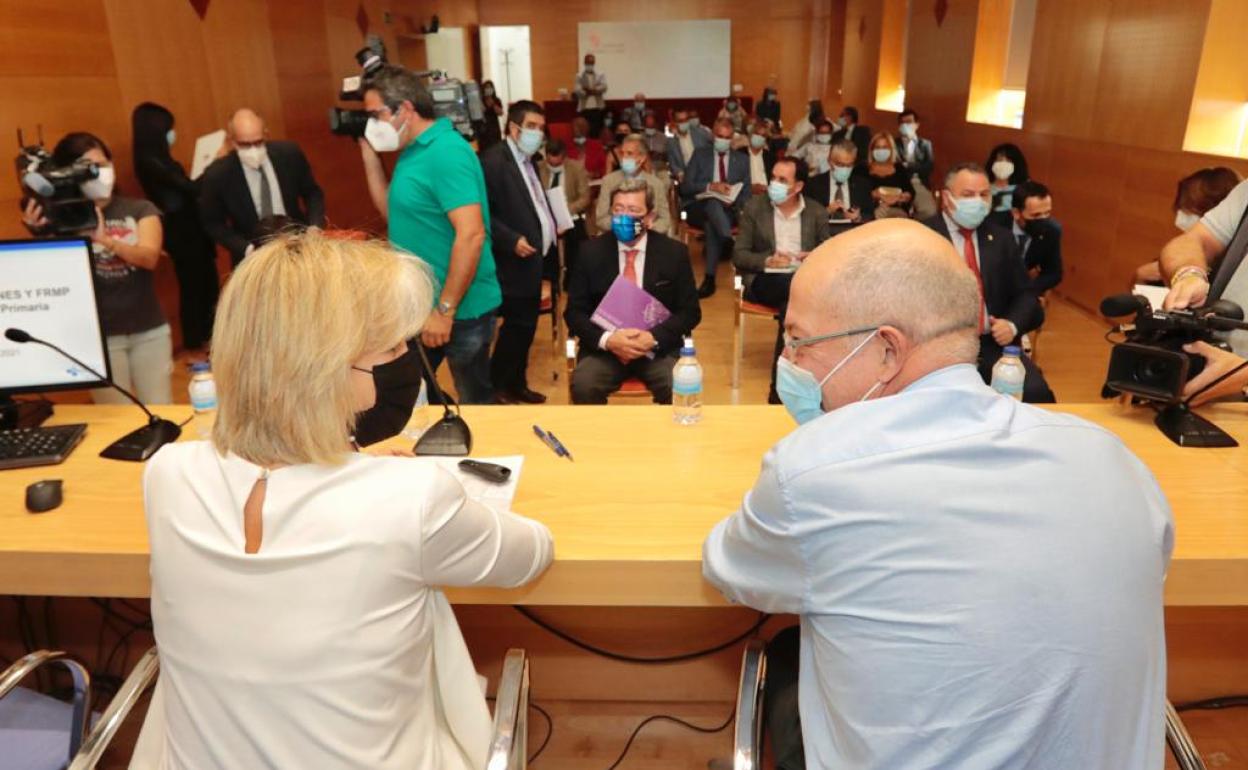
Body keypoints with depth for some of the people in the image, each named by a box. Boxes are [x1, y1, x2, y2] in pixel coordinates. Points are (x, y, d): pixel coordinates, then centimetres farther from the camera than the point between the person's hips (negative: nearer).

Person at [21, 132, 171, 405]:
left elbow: (150, 257, -13)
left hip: (150, 330, 1)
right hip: (98, 336, -1)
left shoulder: (139, 209, 4)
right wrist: (40, 234, -26)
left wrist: (105, 239, -30)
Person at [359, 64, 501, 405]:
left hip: (460, 308, -9)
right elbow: (393, 212, 17)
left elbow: (471, 234, -26)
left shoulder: (447, 152, -20)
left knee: (475, 402, 9)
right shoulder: (412, 150, 9)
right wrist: (369, 154, 8)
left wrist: (445, 309, -25)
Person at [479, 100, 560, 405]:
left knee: (525, 325, 14)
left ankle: (516, 384, 27)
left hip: (534, 258, 9)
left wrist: (550, 227, 8)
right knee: (517, 325, -3)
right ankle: (497, 388, 12)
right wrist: (512, 240, -24)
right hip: (515, 261, -9)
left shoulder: (527, 161, 16)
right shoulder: (493, 160, -14)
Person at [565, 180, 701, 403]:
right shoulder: (591, 251, 1)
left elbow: (690, 311, 2)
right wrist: (607, 339, -18)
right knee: (583, 387, -28)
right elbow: (574, 311, 1)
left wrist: (654, 338, -16)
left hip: (658, 348, 0)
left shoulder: (674, 252, 0)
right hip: (604, 348, 0)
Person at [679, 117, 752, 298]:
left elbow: (747, 193, 11)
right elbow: (685, 187, 2)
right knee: (713, 202, -37)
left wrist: (734, 202, -13)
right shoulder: (700, 155, 13)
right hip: (699, 208, 0)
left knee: (711, 223, -35)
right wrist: (711, 186, -14)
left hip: (728, 210, 0)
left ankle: (710, 278, -37)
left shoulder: (742, 159, 16)